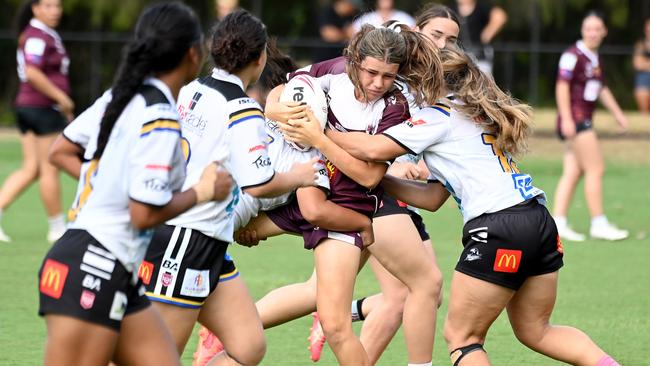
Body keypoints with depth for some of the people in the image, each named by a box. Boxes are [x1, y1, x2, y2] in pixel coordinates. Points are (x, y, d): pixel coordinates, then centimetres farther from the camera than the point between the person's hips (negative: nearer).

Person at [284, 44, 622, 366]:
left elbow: (373, 149, -10)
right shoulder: (473, 116, 27)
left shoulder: (439, 116, 0)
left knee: (460, 336, 4)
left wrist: (319, 136, 2)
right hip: (538, 220, 9)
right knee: (534, 331, 21)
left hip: (498, 229, -9)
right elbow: (433, 198, 24)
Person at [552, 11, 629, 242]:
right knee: (596, 169, -9)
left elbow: (601, 89, 28)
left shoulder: (595, 59, 16)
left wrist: (617, 113, 27)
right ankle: (598, 224, -5)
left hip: (584, 120, 9)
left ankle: (558, 221, 4)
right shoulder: (573, 56, -12)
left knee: (573, 173, 5)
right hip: (574, 118, -9)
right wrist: (566, 118, -22)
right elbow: (562, 86, -16)